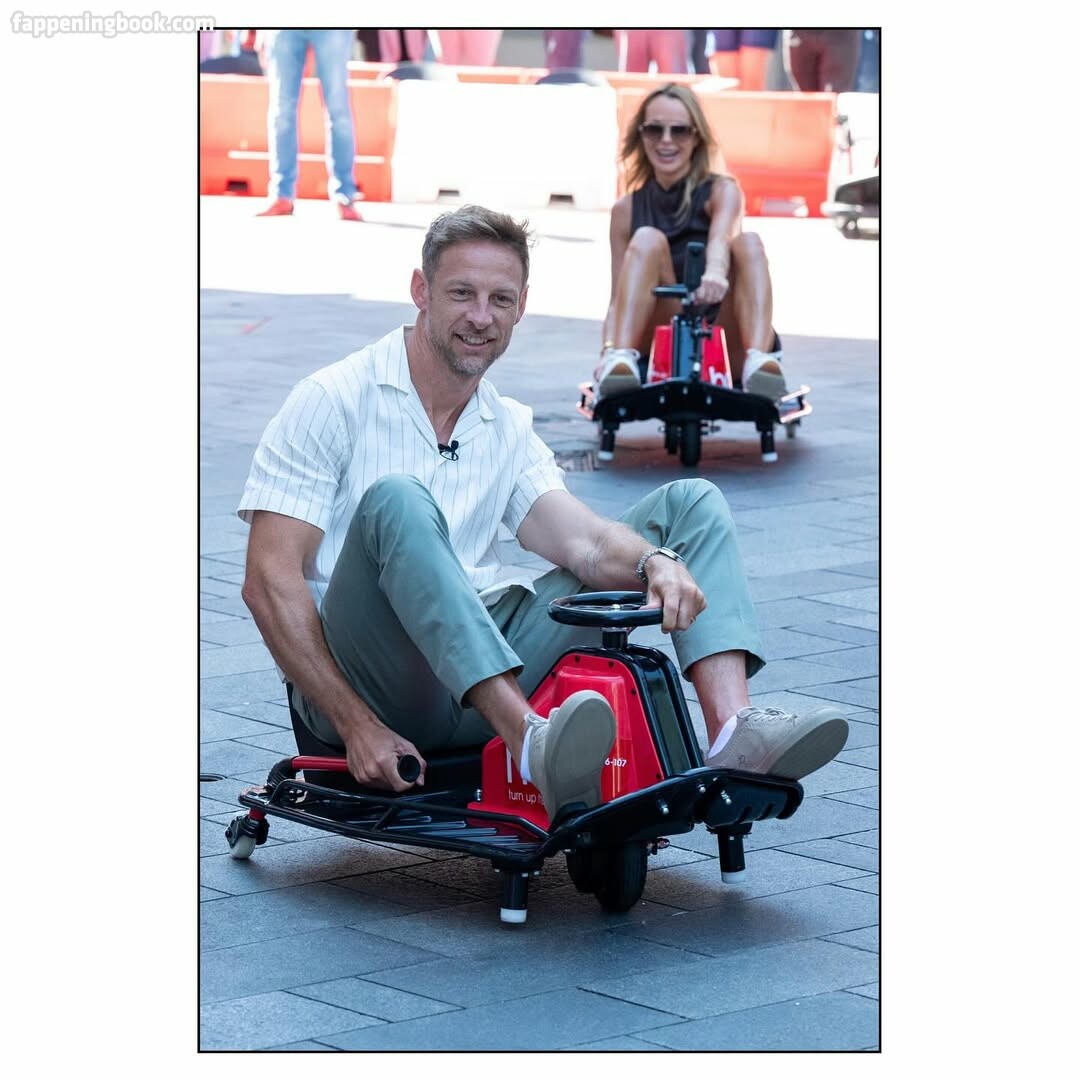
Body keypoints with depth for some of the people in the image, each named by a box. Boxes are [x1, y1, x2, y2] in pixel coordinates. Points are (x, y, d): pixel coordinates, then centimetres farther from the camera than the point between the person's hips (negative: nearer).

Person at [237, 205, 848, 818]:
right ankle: (534, 746, -49)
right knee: (396, 500, -35)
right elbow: (270, 582, -10)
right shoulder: (334, 401, -1)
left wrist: (654, 561, -25)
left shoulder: (510, 429, 16)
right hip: (369, 684, -5)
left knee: (692, 502, 0)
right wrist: (358, 727, -20)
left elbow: (580, 538, 0)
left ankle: (736, 734, -25)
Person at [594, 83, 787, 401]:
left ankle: (759, 361, -45)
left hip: (724, 345, -1)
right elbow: (619, 299, 2)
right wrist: (607, 350, -20)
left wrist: (716, 272, -46)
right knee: (647, 240, -19)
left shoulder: (722, 191, 3)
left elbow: (721, 238, -21)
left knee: (748, 242, -23)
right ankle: (620, 360, -39)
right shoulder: (627, 210, 9)